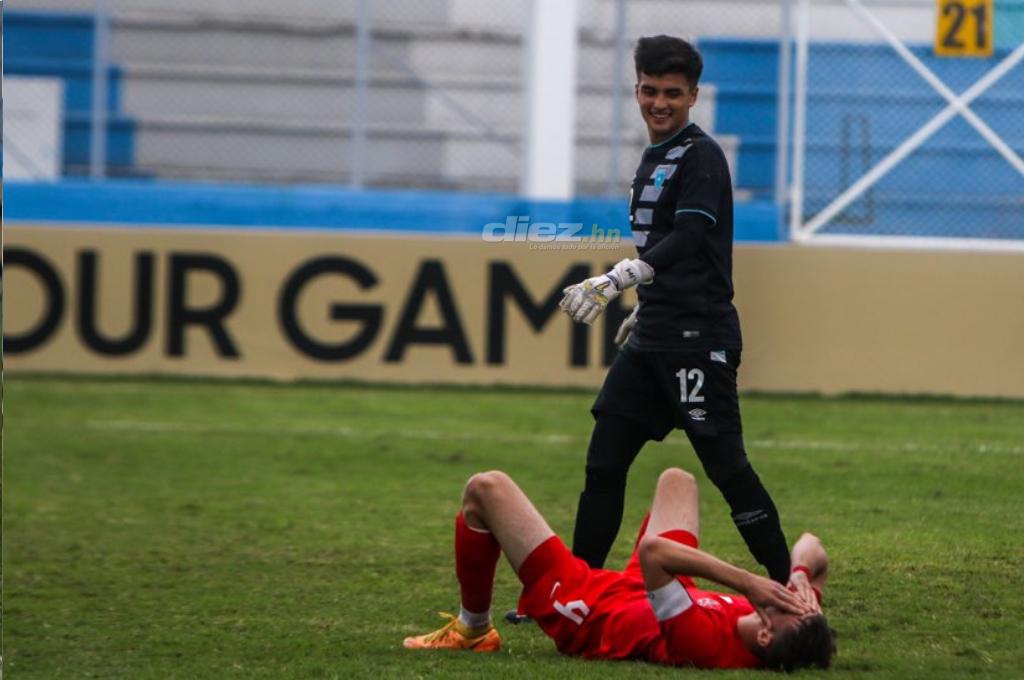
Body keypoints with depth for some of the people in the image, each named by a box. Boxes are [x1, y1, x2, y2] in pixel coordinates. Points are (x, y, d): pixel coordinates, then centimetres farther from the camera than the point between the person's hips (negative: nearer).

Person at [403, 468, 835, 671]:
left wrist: (746, 581, -53)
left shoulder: (705, 641, -48)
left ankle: (472, 629, 24)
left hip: (584, 608, -6)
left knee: (485, 489, -2)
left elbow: (653, 551, -51)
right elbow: (811, 550, -14)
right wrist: (802, 578, -36)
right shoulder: (789, 639, -28)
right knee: (675, 480, 26)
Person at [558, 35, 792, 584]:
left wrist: (617, 280, -32)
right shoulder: (653, 158, 18)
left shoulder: (700, 156, -10)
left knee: (726, 466, -8)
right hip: (652, 340, 9)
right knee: (603, 462, 5)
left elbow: (688, 238, -23)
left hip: (698, 339, -9)